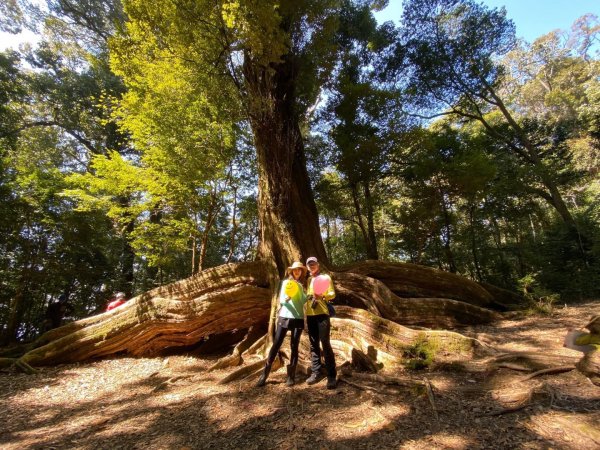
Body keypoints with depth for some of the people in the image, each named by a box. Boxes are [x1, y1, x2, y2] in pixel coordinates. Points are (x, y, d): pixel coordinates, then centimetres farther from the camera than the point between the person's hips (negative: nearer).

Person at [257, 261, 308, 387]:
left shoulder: (301, 286, 11)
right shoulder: (286, 282, 4)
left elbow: (303, 301, 2)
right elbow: (281, 300, -6)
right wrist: (286, 298, -27)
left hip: (298, 318, 2)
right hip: (284, 317, -2)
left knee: (294, 346, 3)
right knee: (276, 344, -4)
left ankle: (291, 376, 10)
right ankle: (264, 374, 3)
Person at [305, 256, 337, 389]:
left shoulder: (325, 277, 1)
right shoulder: (308, 279, 16)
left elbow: (333, 294, -7)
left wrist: (322, 296, -25)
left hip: (322, 313, -5)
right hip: (310, 314, 6)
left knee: (325, 344, -9)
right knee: (314, 344, 9)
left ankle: (331, 376, -4)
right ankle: (316, 373, 17)